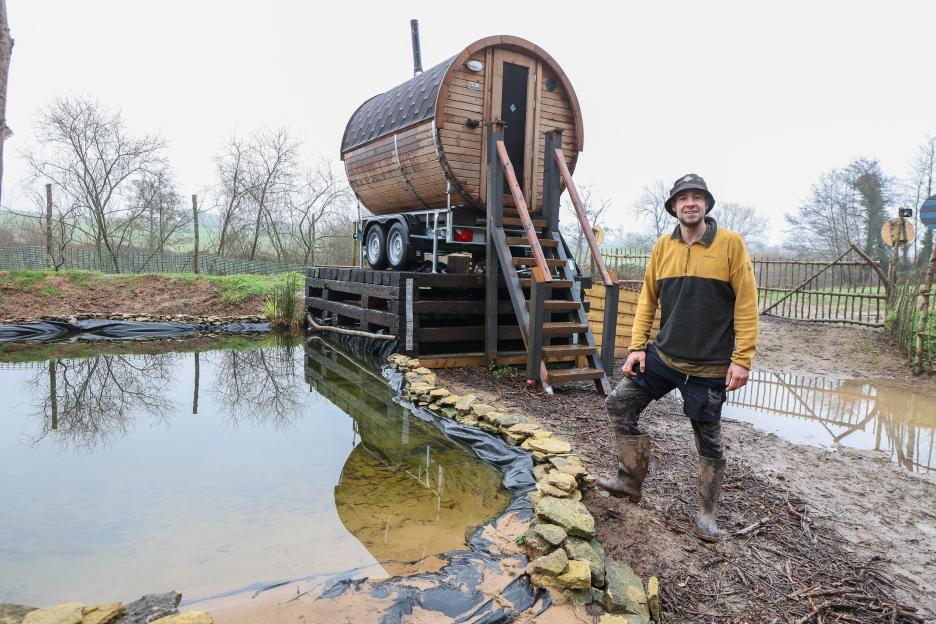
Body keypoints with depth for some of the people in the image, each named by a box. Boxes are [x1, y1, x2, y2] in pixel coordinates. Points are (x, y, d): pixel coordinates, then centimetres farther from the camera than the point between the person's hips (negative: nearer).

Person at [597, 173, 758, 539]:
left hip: (710, 366, -4)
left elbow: (746, 302, -9)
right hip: (663, 355, 4)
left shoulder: (730, 244, -8)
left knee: (709, 441, 9)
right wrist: (637, 346, 1)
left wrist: (742, 358, -13)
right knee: (619, 404, 1)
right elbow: (648, 298, 7)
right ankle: (630, 481, 18)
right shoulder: (663, 246, 3)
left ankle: (706, 513, 28)